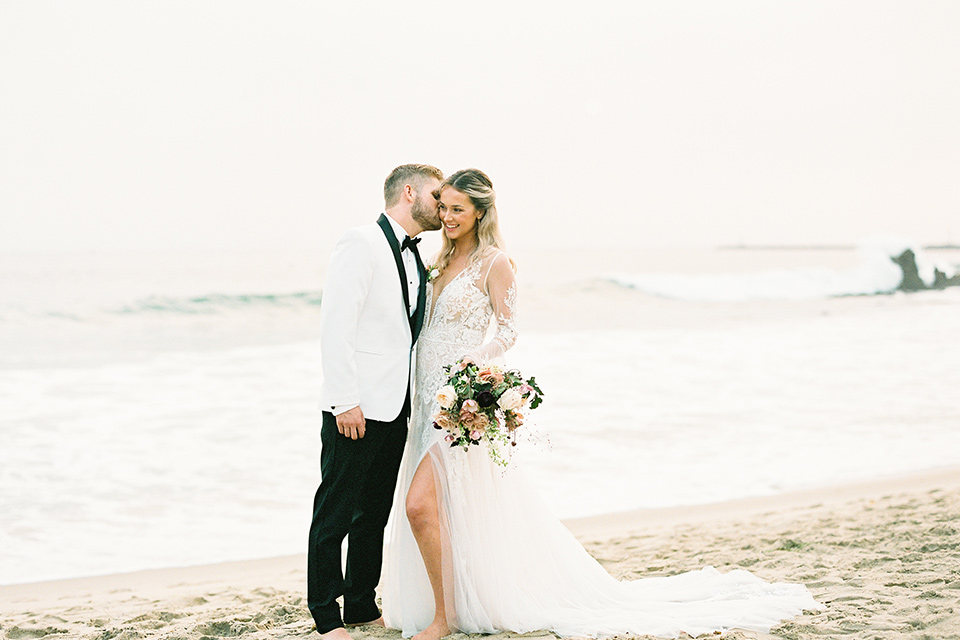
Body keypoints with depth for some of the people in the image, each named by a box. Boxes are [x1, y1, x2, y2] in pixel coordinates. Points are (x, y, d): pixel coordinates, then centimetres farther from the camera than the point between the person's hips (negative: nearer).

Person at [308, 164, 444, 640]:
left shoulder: (417, 260, 17)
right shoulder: (361, 244, -9)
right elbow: (335, 328, -15)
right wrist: (345, 401, -19)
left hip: (395, 409, 8)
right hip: (356, 408, -8)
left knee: (375, 513, 14)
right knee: (335, 514, 0)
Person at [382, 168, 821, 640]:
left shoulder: (494, 263, -8)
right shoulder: (446, 260, 15)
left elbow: (507, 331, -11)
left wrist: (478, 357, -29)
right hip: (431, 399, 8)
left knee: (421, 503, -15)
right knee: (420, 507, 10)